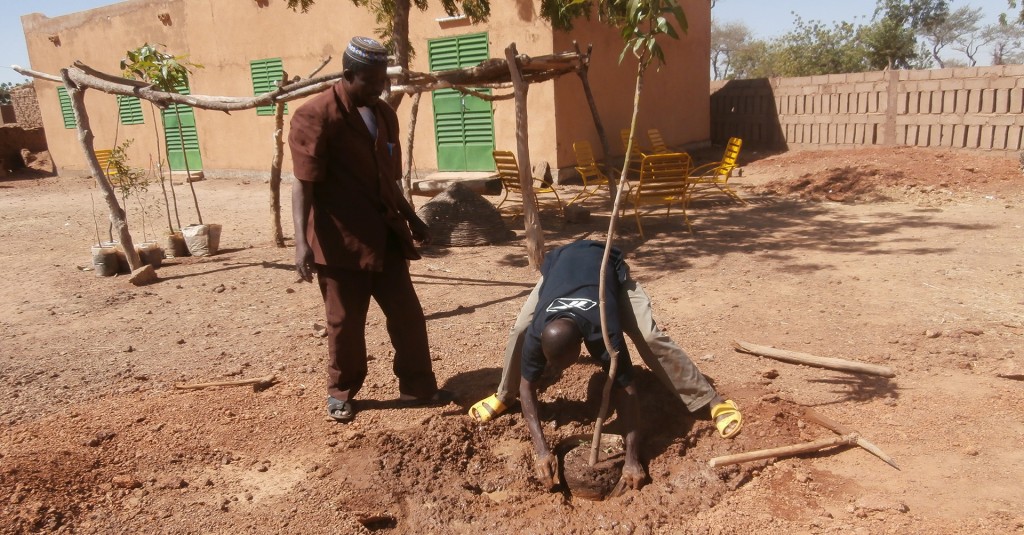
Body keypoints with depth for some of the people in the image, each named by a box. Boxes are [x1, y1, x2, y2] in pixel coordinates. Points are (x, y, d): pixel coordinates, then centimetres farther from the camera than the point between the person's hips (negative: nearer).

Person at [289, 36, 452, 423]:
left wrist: (411, 219, 20)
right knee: (345, 321, 6)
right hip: (340, 239, -6)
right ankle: (340, 393, 26)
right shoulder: (315, 116, -11)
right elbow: (303, 183, -15)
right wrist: (302, 239, -23)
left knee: (408, 313, 9)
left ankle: (417, 386, 24)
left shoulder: (384, 115, 12)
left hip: (384, 235, 7)